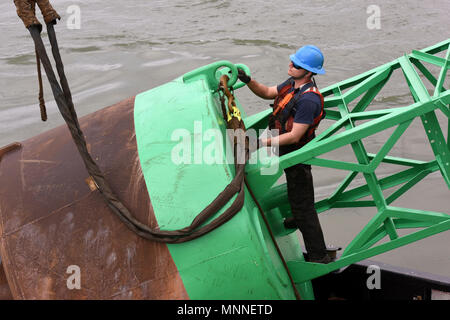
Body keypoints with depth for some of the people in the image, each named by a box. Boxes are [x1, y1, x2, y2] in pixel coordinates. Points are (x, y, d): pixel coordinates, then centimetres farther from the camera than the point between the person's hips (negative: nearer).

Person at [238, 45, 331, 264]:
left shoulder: (309, 100, -32)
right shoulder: (293, 83, -2)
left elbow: (294, 136, -32)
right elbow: (267, 93, 9)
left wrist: (263, 143, -32)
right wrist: (248, 81, -8)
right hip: (289, 152, 10)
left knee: (302, 202, -6)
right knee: (295, 194, 32)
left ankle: (319, 256, 1)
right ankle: (298, 220, 58)